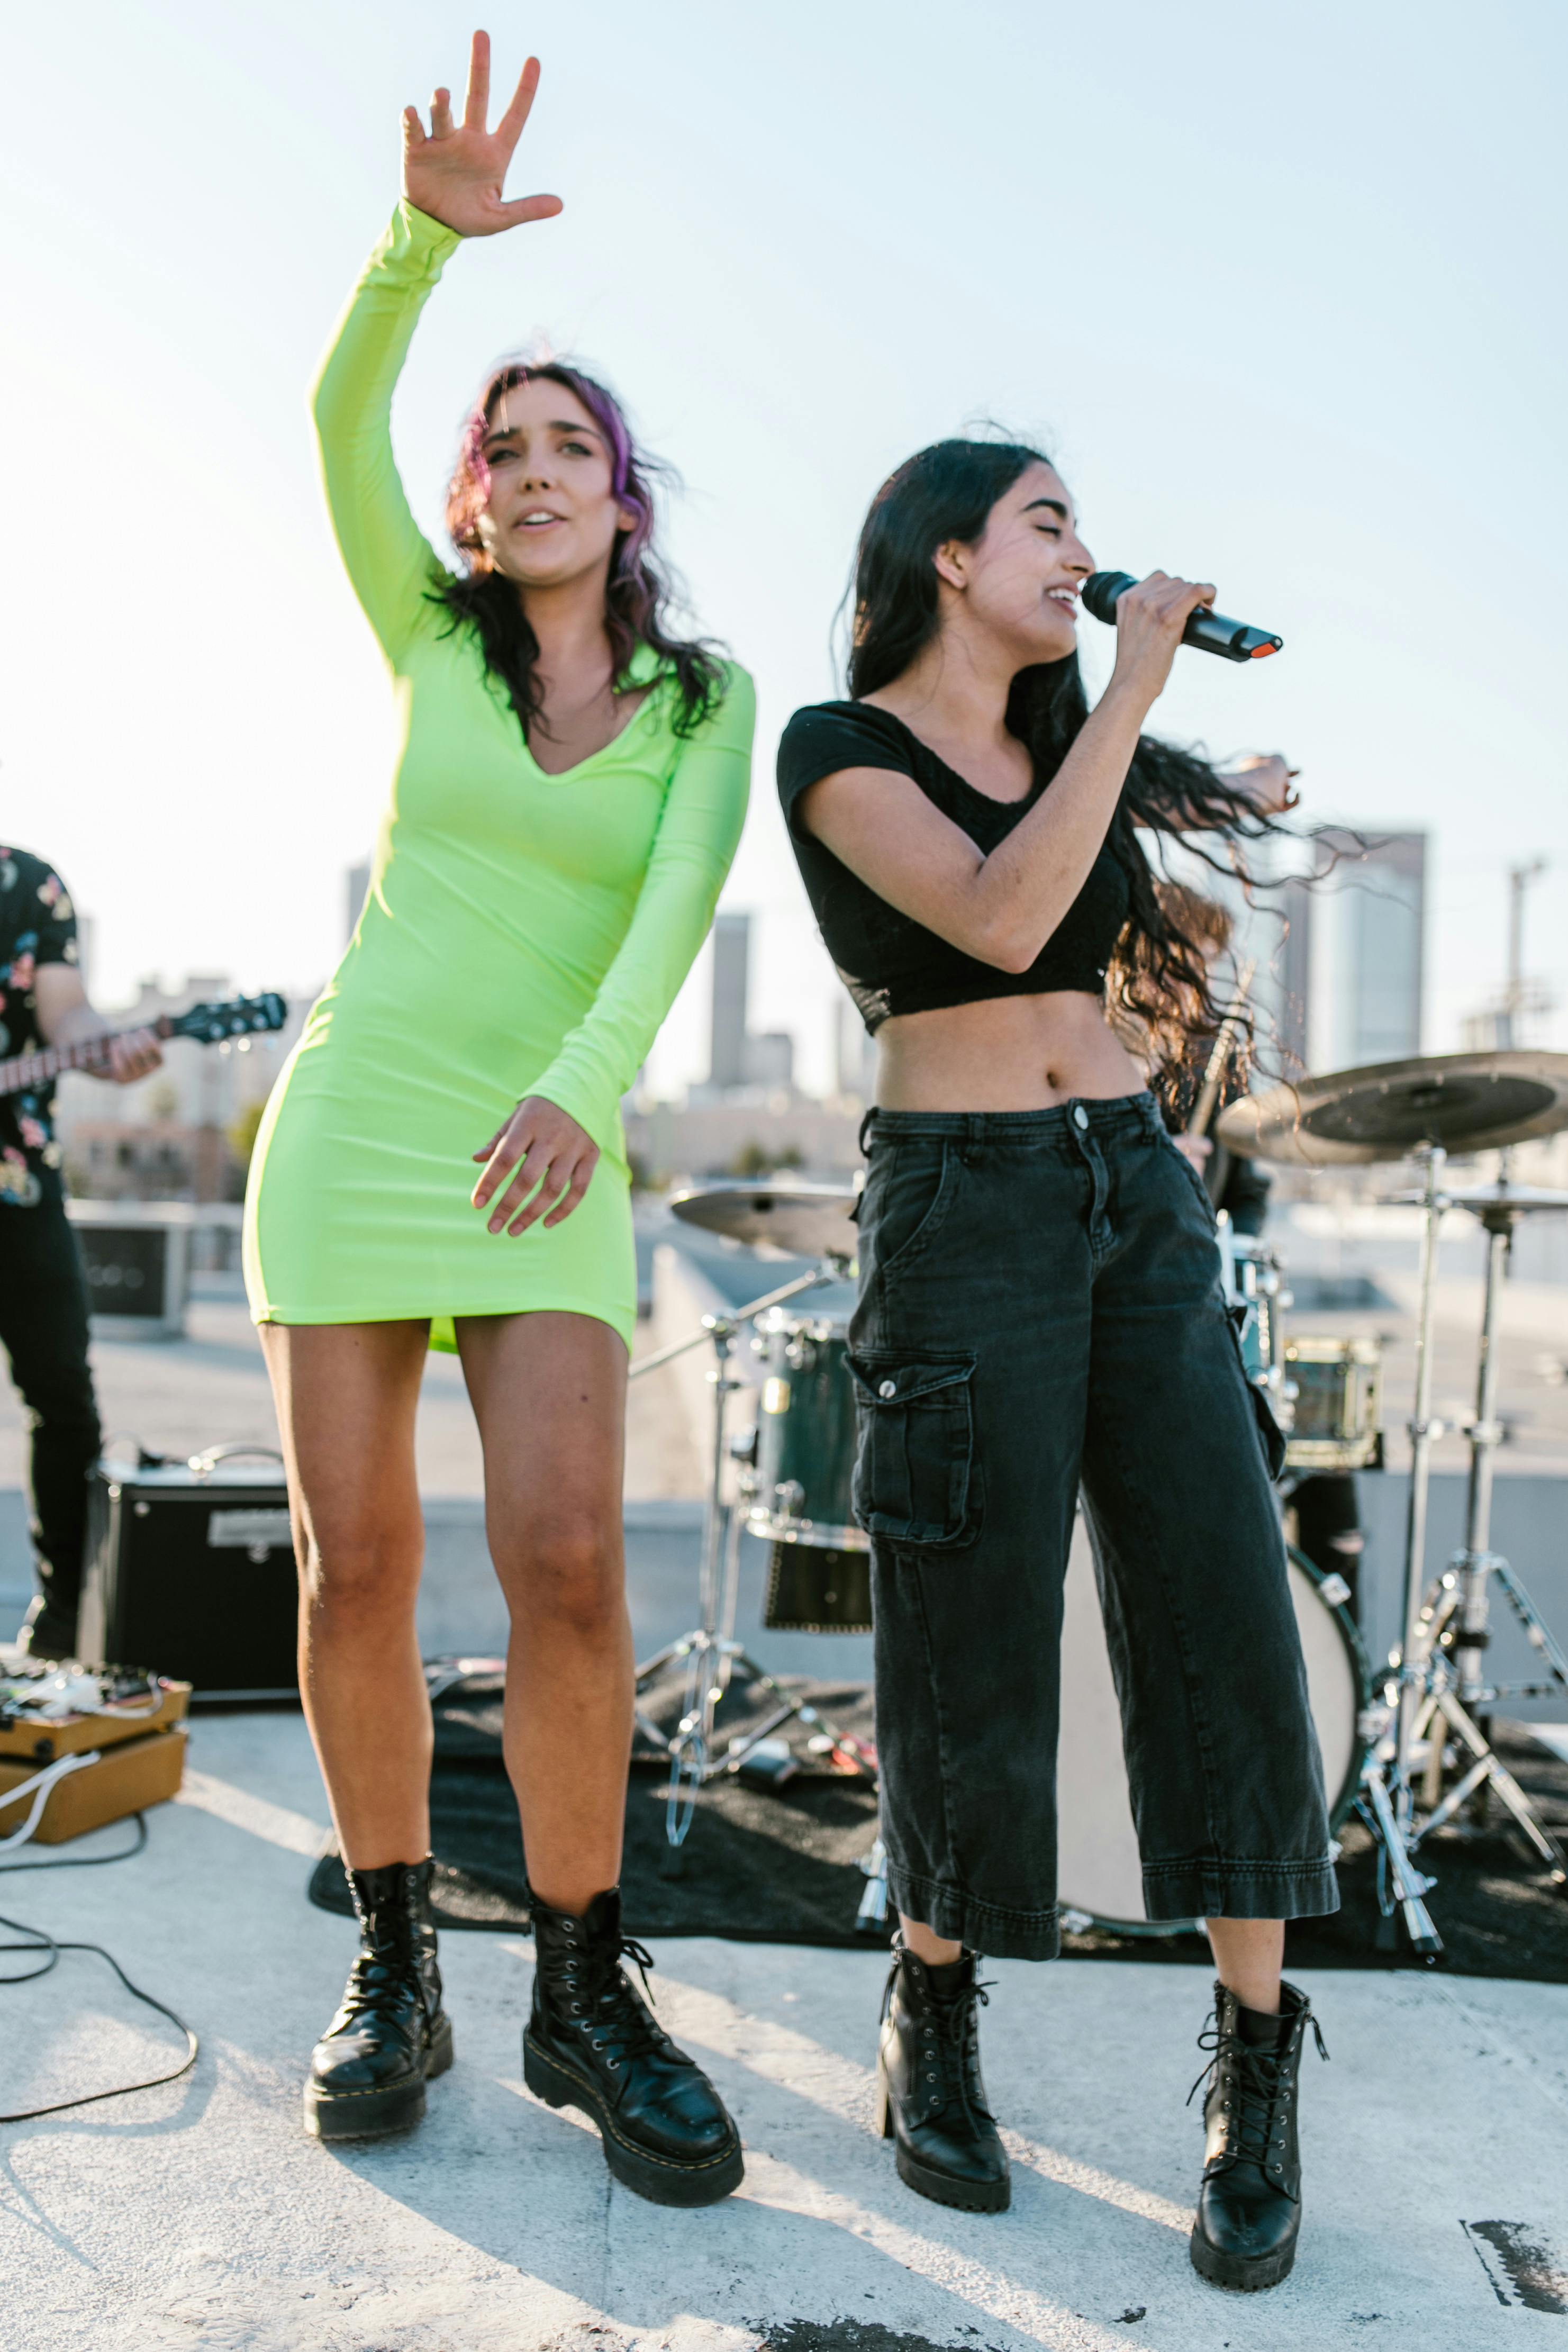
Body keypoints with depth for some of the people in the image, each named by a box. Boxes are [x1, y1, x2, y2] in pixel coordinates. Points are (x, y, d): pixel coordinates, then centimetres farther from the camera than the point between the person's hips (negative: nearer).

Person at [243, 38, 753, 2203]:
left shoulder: (708, 708, 8)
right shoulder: (430, 640, 10)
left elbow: (672, 911, -9)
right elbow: (341, 421, -5)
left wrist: (579, 1088, -27)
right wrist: (427, 231, -20)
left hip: (547, 1155, -1)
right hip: (351, 1114, 1)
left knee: (568, 1560, -15)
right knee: (355, 1566, -2)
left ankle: (582, 1996, 1)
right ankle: (394, 1972, 14)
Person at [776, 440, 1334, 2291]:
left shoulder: (1062, 743, 16)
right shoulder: (836, 748, -3)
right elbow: (1001, 922, -19)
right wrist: (1129, 691, -14)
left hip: (1136, 1197, 6)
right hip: (956, 1214, -5)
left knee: (1220, 1615, -4)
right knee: (974, 1649, -2)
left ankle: (1256, 2078, 9)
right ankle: (933, 2013, 23)